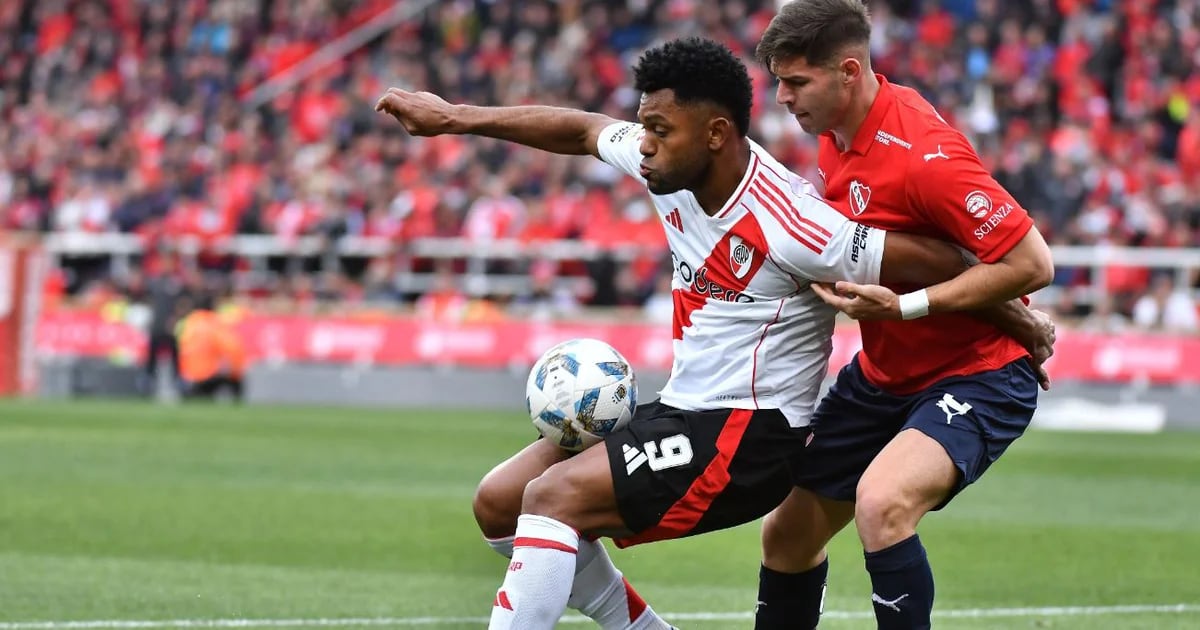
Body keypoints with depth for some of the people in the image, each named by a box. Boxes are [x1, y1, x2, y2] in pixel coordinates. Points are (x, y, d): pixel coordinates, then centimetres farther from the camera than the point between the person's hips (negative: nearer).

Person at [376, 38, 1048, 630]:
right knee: (499, 501, 7)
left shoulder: (788, 227, -25)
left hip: (751, 436, -9)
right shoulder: (675, 168, -1)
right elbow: (580, 130, 17)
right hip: (681, 412, 9)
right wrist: (452, 117, 20)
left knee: (553, 497, -23)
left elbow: (942, 266, -21)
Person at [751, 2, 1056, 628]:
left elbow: (1032, 262, -27)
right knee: (788, 533, 11)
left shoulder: (923, 153, -27)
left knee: (881, 503, -34)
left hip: (975, 375, -9)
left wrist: (906, 306, -29)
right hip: (883, 374, 9)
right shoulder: (835, 135, 0)